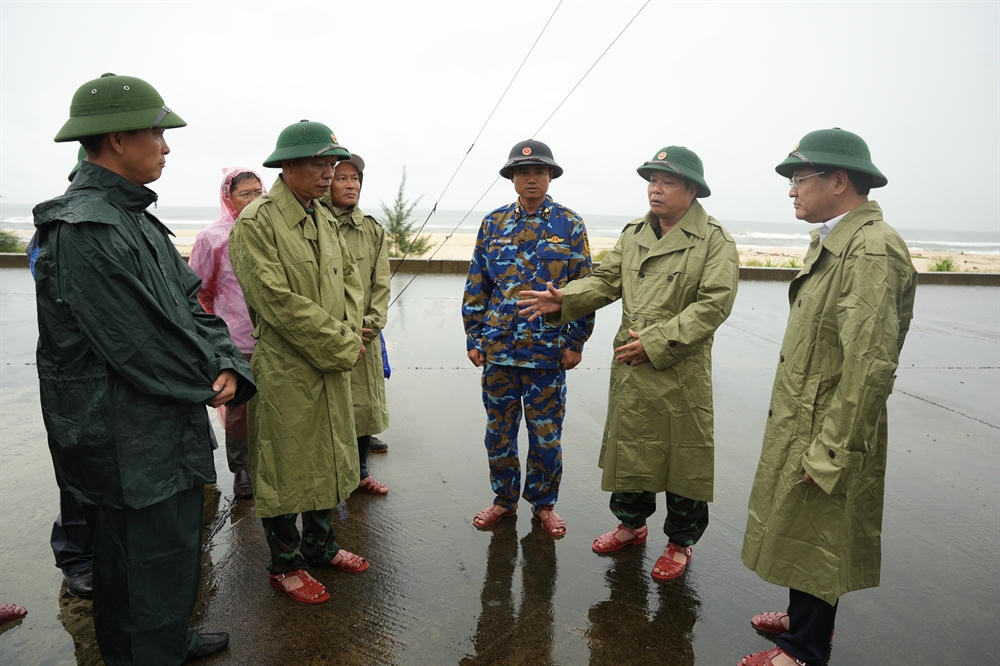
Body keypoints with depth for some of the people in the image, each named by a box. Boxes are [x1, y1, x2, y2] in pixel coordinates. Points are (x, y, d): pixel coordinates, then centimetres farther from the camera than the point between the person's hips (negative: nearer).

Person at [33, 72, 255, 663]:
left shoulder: (135, 217, 11)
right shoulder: (86, 230, -21)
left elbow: (189, 302, 8)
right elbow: (140, 343, -23)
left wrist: (227, 365, -7)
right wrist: (211, 380, -8)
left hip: (163, 428, 10)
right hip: (131, 442, -10)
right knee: (159, 564, 4)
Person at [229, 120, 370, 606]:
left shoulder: (325, 220, 11)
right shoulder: (255, 224, -14)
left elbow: (350, 278, 15)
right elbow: (279, 301, -21)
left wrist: (347, 331, -4)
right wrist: (342, 346, -16)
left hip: (332, 366, 8)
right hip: (284, 370, -8)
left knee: (328, 459, 18)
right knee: (284, 466, 7)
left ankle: (319, 545, 38)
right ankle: (284, 565, 26)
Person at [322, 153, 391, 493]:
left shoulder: (373, 230, 9)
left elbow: (381, 284, 6)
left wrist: (371, 323, -8)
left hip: (366, 336, 4)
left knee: (365, 406, 14)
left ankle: (360, 472, 32)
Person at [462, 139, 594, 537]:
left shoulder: (570, 225, 1)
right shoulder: (493, 224, 6)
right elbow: (476, 286, 8)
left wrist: (576, 342, -4)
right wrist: (474, 338, 3)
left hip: (549, 351, -2)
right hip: (498, 348, 2)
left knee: (546, 432, 8)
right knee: (499, 430, 12)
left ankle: (544, 502, 28)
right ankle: (504, 499, 30)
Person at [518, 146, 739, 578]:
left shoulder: (714, 241, -8)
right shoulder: (633, 234, 11)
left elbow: (714, 304, -15)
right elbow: (606, 279, 7)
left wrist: (657, 341, -20)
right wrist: (564, 301, -11)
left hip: (681, 371, -5)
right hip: (629, 368, 6)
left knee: (683, 458, 7)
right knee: (629, 448, 18)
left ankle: (680, 542, 28)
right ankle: (631, 524, 39)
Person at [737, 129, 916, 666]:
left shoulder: (872, 250, -21)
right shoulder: (832, 242, 10)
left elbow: (869, 366, -26)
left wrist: (828, 454, -22)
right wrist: (804, 440, 17)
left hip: (826, 434, -9)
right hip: (799, 422, 9)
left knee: (815, 541, 8)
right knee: (801, 535, 22)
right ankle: (805, 618, 43)